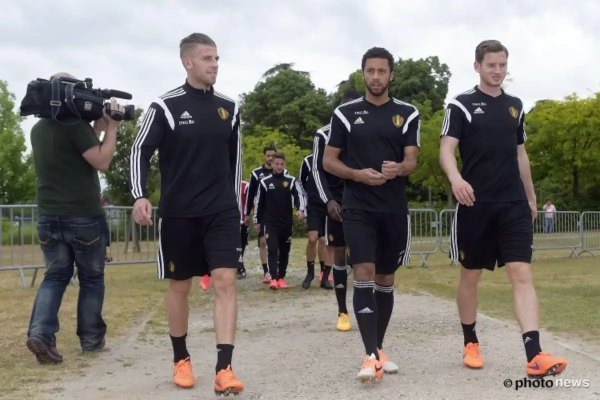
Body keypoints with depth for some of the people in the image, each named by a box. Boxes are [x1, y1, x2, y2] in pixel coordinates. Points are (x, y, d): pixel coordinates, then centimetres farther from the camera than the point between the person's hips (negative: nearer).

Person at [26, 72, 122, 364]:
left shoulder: (38, 129, 12)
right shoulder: (75, 124, -13)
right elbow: (101, 162, -15)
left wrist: (97, 128, 11)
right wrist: (111, 127, -7)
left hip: (48, 217, 6)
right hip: (84, 216, -6)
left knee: (55, 275, 11)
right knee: (92, 278, 9)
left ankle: (40, 332, -8)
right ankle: (91, 339, 17)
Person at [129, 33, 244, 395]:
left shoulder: (229, 108, 7)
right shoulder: (165, 107, -5)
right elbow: (141, 151, -5)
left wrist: (236, 203, 17)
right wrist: (140, 195, -19)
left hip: (222, 211, 2)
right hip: (178, 213, -2)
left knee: (226, 280, -10)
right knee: (180, 285, 8)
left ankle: (224, 369, -10)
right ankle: (181, 360, 27)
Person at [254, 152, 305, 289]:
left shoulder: (291, 180, 3)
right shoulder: (265, 181, 2)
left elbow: (298, 196, -6)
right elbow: (259, 202, 7)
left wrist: (301, 209, -26)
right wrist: (257, 221, 8)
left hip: (287, 222, 2)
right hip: (270, 223, -2)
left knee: (284, 251, 8)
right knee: (272, 249, -13)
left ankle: (281, 278, 18)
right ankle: (273, 278, -15)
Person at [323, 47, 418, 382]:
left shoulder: (408, 114, 5)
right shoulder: (346, 113, 3)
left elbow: (412, 161, -1)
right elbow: (329, 161, 4)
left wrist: (399, 169, -25)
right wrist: (357, 174, -15)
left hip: (395, 209, 2)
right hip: (358, 207, -2)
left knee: (386, 278, 10)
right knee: (364, 273, -14)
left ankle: (379, 349, 24)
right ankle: (372, 356, -15)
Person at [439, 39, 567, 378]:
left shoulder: (515, 106, 13)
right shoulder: (461, 105, -2)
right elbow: (446, 149, -12)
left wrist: (531, 196, 21)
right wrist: (456, 178, -33)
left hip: (514, 204, 3)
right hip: (476, 204, -3)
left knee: (522, 274, -7)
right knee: (471, 275, 7)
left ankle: (535, 356, -13)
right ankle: (471, 343, 25)